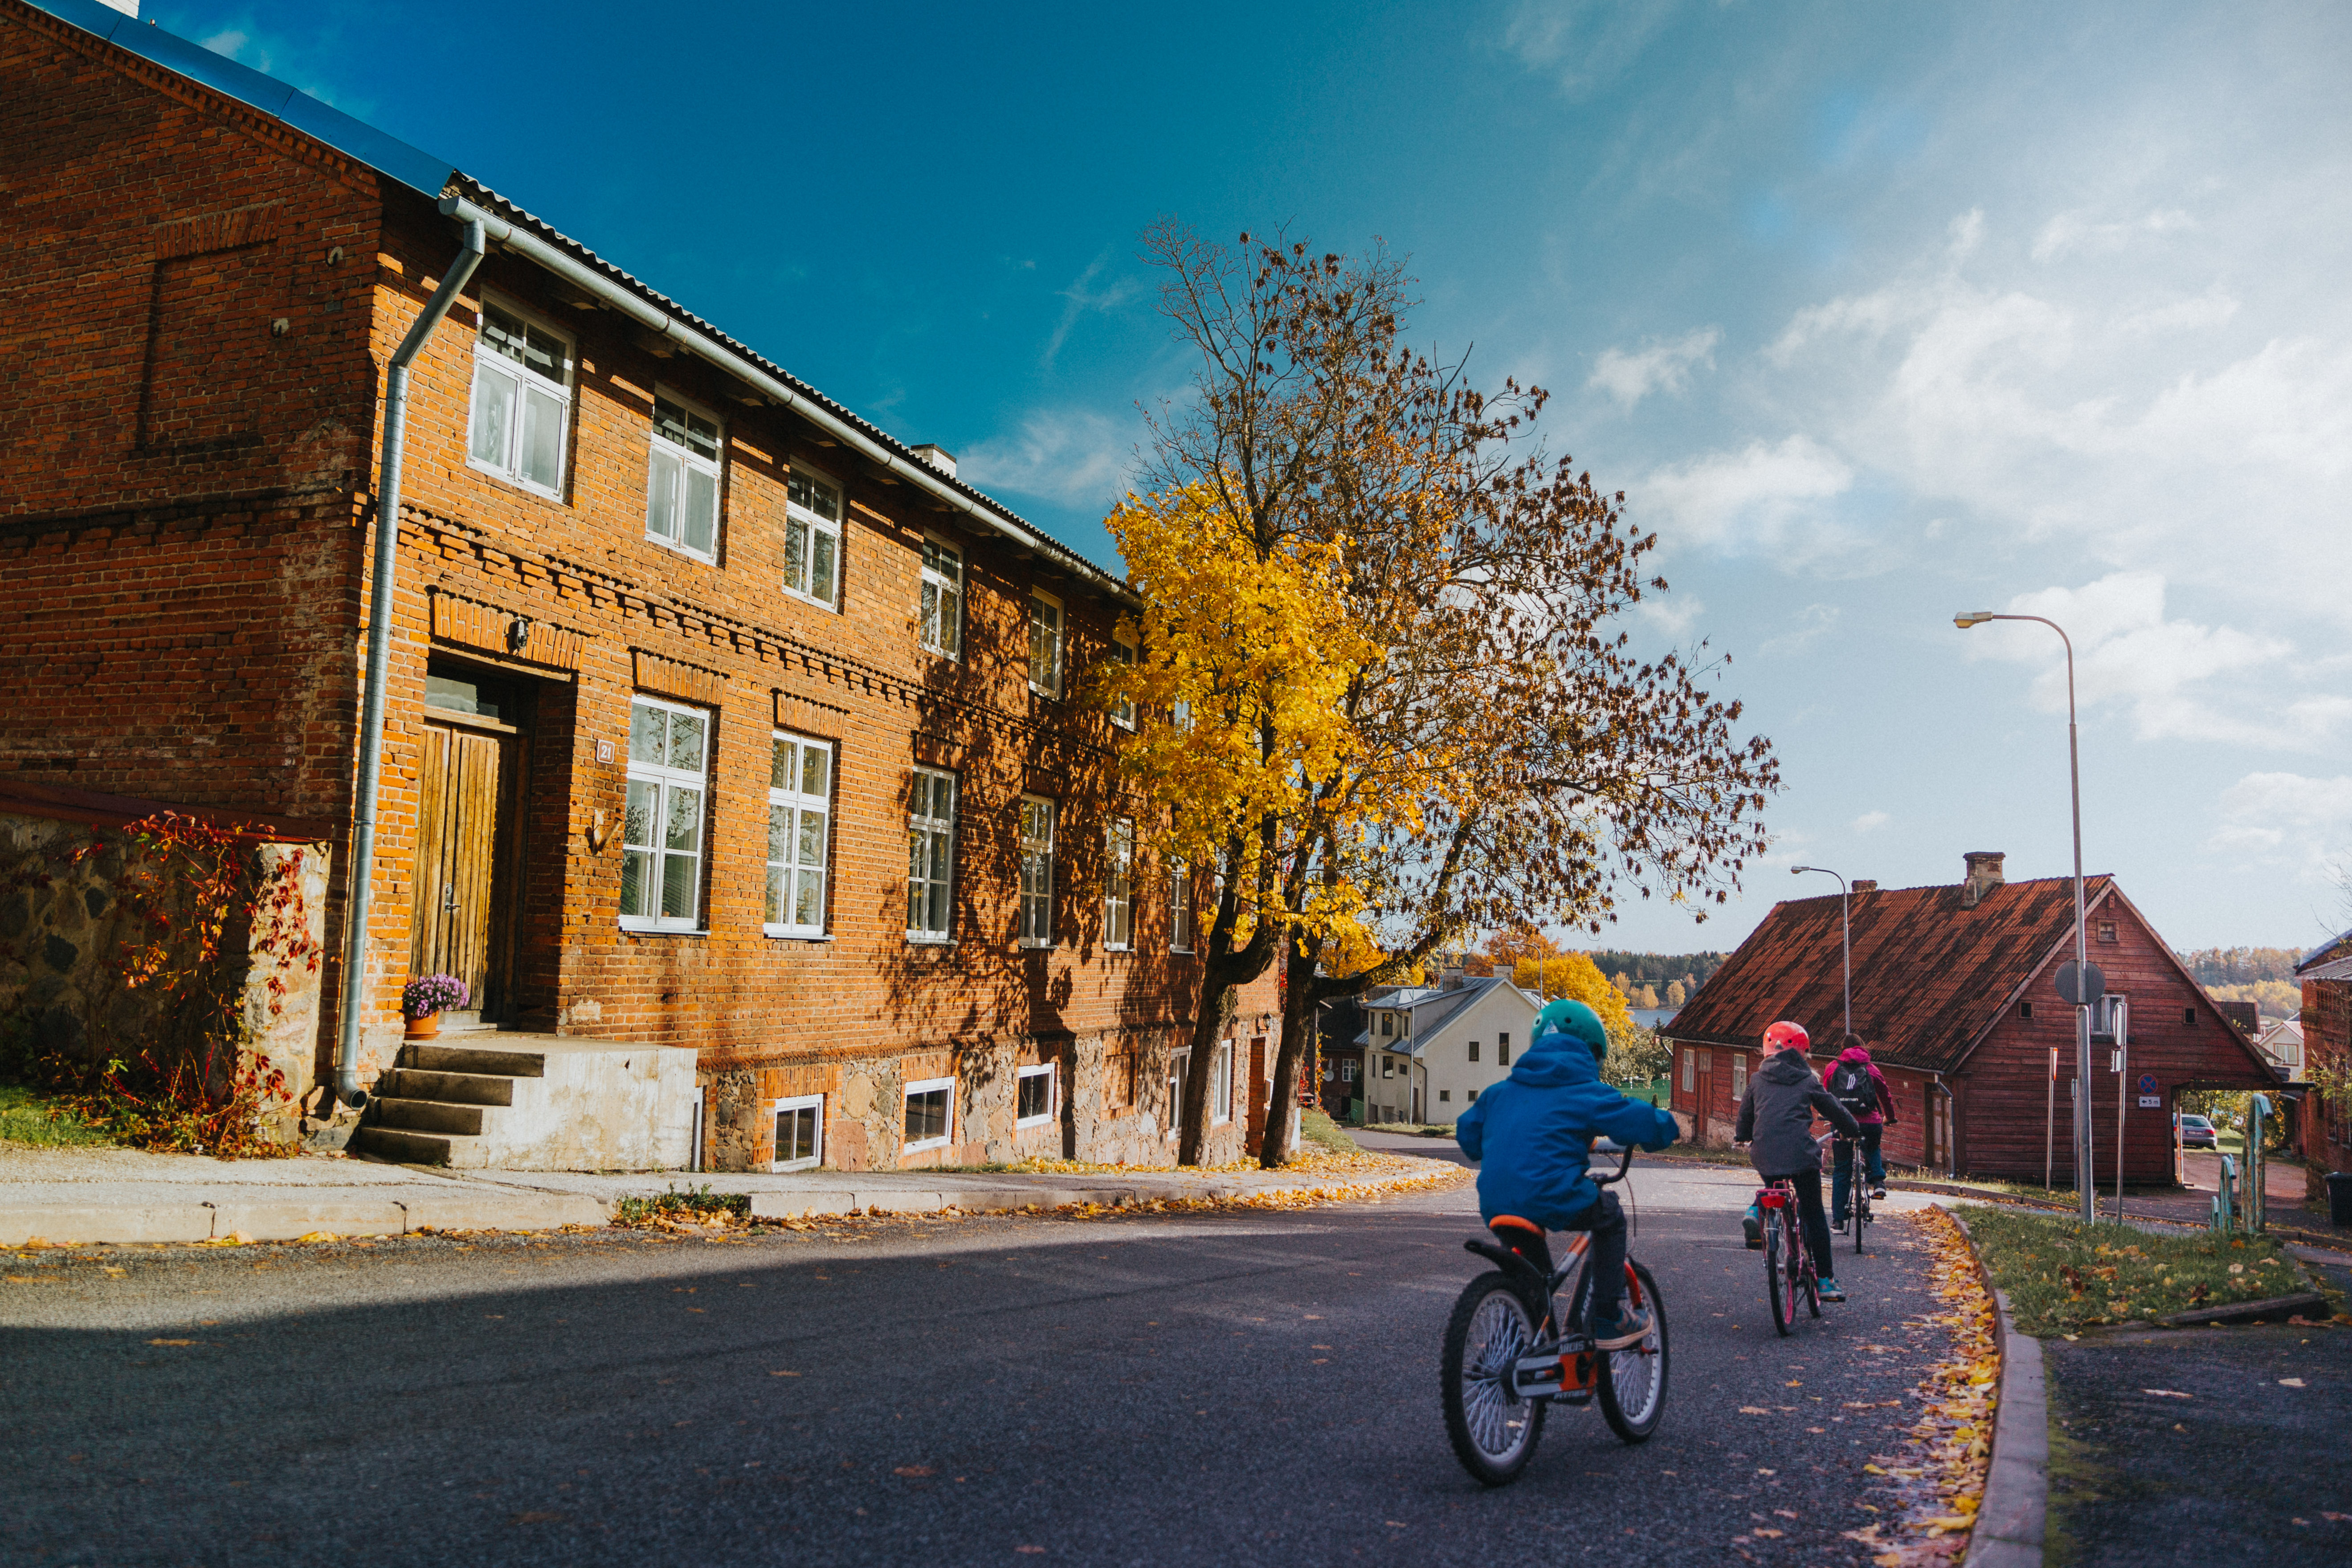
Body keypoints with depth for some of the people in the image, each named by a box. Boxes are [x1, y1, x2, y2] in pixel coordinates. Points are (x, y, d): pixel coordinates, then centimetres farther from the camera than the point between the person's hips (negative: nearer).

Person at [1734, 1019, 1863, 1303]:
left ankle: (1757, 1212, 2)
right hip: (1800, 1153, -1)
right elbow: (1834, 1110, 18)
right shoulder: (1808, 1080, 10)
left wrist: (1740, 1136, 42)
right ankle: (1825, 1279, 7)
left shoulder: (1758, 1080, 13)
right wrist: (1855, 1130, 37)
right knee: (1814, 1214, 8)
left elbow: (1745, 1115, 21)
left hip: (1765, 1153, 2)